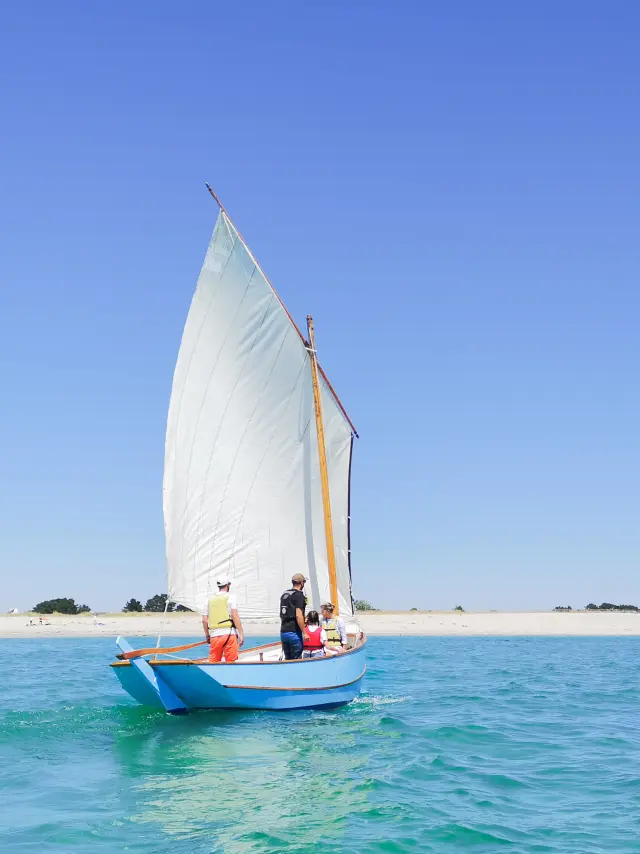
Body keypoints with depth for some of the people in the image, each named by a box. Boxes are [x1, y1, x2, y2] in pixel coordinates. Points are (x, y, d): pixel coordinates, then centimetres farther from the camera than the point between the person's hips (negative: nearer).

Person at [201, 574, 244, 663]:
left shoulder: (210, 599, 15)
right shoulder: (230, 597, 2)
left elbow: (204, 620, 11)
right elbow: (235, 615, -9)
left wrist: (207, 636, 23)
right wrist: (241, 634, -10)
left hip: (214, 635, 4)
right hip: (229, 634, -4)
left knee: (213, 662, 7)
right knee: (231, 662, -3)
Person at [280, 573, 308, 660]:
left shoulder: (284, 594, 14)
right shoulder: (299, 595, -10)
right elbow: (298, 615, -18)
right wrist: (304, 633, -15)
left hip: (283, 632, 8)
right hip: (294, 632, -7)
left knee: (287, 659, 11)